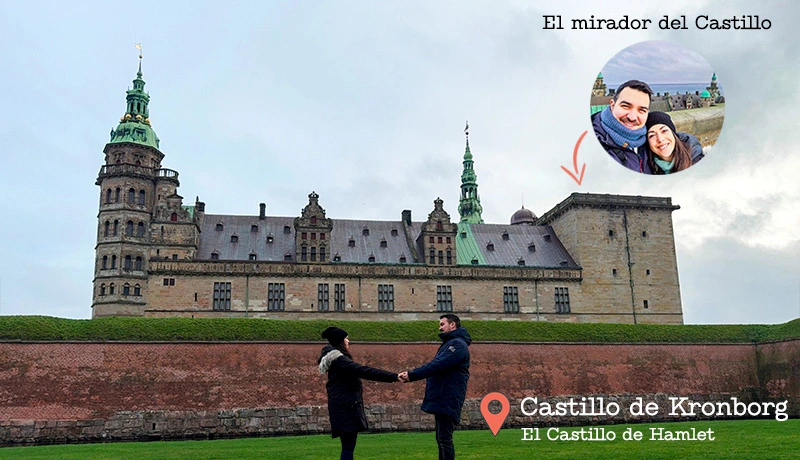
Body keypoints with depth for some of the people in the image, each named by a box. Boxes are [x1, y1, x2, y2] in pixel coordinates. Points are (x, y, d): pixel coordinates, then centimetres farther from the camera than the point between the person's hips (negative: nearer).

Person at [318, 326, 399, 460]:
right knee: (348, 447, -10)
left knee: (348, 447, 11)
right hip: (346, 407, -10)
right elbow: (365, 371, -23)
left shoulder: (336, 359, 17)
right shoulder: (339, 360, -15)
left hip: (344, 407, 10)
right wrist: (394, 377, -24)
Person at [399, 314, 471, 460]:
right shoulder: (448, 344, 20)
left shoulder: (457, 344, -13)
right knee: (441, 438, 14)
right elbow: (436, 367, 18)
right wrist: (411, 375, 6)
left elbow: (437, 365, -23)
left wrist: (411, 374, -22)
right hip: (442, 400, 10)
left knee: (444, 438, -10)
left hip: (448, 401, -10)